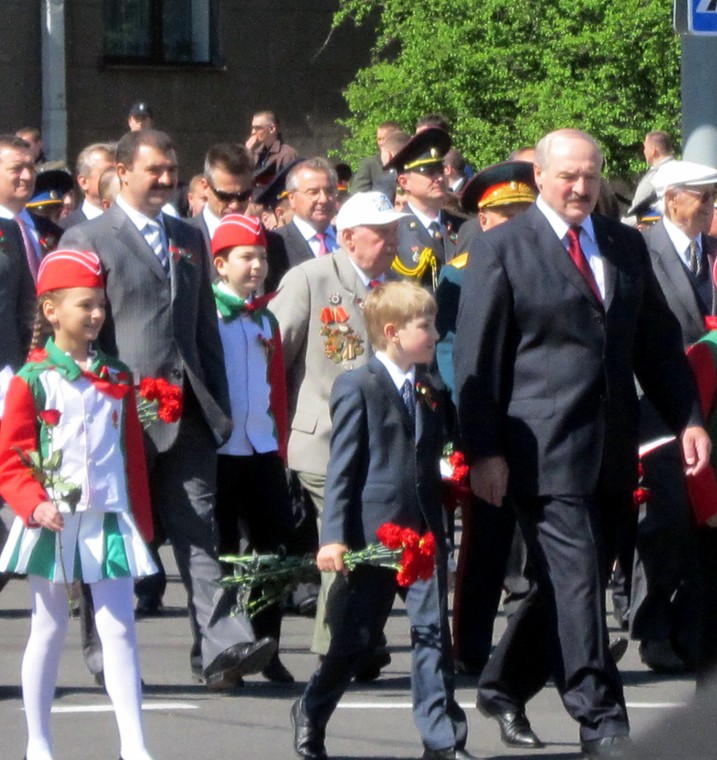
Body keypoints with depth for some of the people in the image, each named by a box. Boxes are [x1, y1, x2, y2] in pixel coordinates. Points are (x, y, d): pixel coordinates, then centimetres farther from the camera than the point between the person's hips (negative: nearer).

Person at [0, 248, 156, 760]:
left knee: (119, 628, -3)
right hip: (52, 523, -3)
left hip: (109, 520, 3)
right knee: (49, 630, 7)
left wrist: (141, 522, 10)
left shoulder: (118, 379, 9)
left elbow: (134, 454, 13)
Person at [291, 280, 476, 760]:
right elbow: (342, 467, -9)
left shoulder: (429, 392, 14)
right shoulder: (358, 388, -6)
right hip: (372, 532, -5)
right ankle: (311, 715, 25)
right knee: (356, 638, 4)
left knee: (433, 632, -3)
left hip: (424, 534, 5)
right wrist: (333, 537, -15)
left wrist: (439, 528, 16)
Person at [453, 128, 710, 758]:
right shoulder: (502, 249, -2)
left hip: (612, 448, 6)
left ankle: (504, 688, 30)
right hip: (546, 448, -6)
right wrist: (484, 451, -9)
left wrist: (687, 418, 7)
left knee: (569, 583, 11)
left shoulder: (626, 246, 15)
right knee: (575, 581, -12)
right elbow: (477, 357, -3)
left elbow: (658, 340, 18)